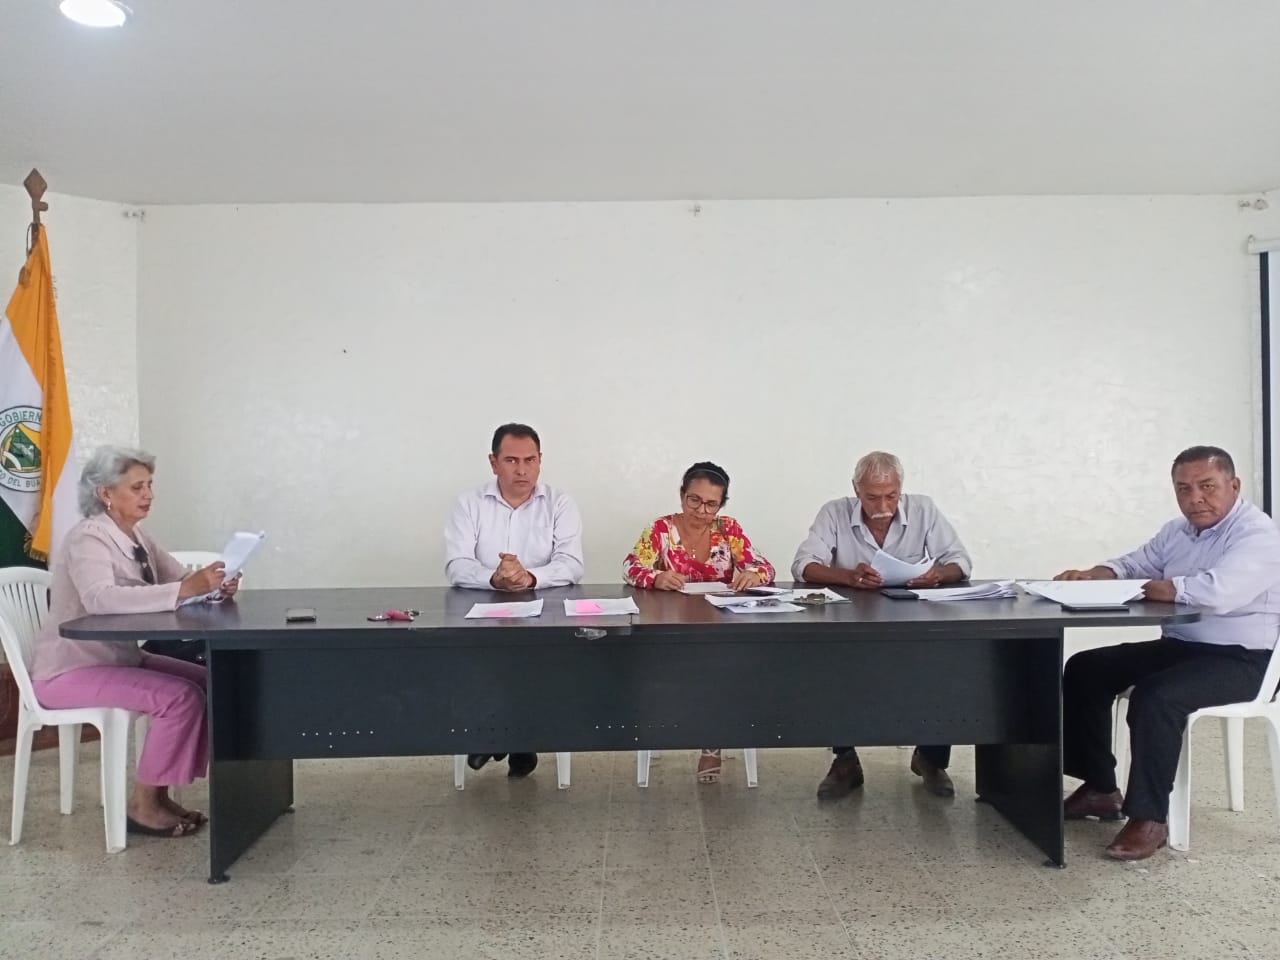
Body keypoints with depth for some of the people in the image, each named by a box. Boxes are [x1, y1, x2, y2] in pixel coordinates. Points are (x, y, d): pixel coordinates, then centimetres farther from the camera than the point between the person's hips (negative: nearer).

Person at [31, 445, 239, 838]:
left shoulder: (137, 536, 6)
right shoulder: (87, 538, -20)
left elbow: (182, 580, 2)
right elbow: (101, 599, -39)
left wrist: (213, 587, -22)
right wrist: (184, 589, -47)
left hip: (119, 658, 9)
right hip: (70, 670, -9)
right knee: (180, 696, -24)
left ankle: (159, 793, 5)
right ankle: (143, 804, -8)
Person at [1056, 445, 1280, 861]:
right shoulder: (1177, 532, 10)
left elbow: (1220, 591, -34)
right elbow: (1136, 565, 18)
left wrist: (1169, 588, -16)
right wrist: (1098, 574, -6)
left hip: (1241, 660, -9)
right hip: (1179, 646, 9)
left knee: (1155, 696, -33)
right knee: (1085, 670, 3)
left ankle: (1149, 818, -20)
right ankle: (1101, 788, 11)